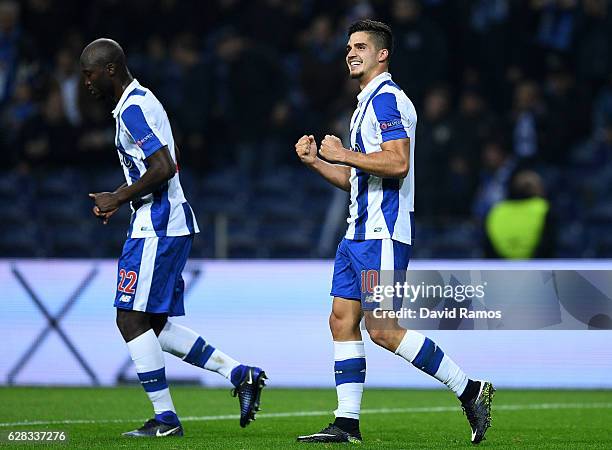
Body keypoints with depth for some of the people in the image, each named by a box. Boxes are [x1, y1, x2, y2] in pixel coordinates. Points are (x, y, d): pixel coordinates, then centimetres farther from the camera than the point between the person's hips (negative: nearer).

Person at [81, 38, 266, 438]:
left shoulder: (132, 109, -15)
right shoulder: (143, 100, 18)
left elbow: (164, 168, -24)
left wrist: (118, 198, -14)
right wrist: (123, 196, 21)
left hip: (156, 227, -10)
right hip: (169, 222, 10)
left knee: (131, 319, -6)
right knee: (155, 325, 11)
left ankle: (165, 418, -3)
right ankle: (240, 374, 8)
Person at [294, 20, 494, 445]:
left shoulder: (387, 98, -11)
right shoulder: (367, 103, 22)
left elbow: (397, 163, -23)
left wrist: (344, 154, -16)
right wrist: (316, 160, 14)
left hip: (384, 232, -10)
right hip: (361, 231, 10)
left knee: (382, 329, -12)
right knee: (343, 321, 5)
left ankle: (468, 389, -4)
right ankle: (347, 423, 7)